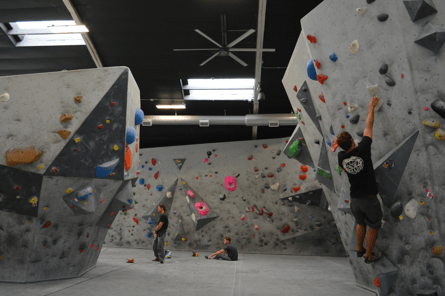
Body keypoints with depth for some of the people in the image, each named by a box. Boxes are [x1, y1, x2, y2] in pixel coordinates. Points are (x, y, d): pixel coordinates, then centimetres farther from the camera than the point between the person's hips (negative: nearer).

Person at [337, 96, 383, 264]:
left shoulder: (341, 157, -10)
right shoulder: (362, 150, -20)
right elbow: (369, 126, -7)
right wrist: (371, 106, 4)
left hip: (355, 200, 4)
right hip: (369, 199, -4)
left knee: (361, 223, 29)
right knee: (374, 227, 18)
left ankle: (359, 250, 41)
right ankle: (369, 256, 29)